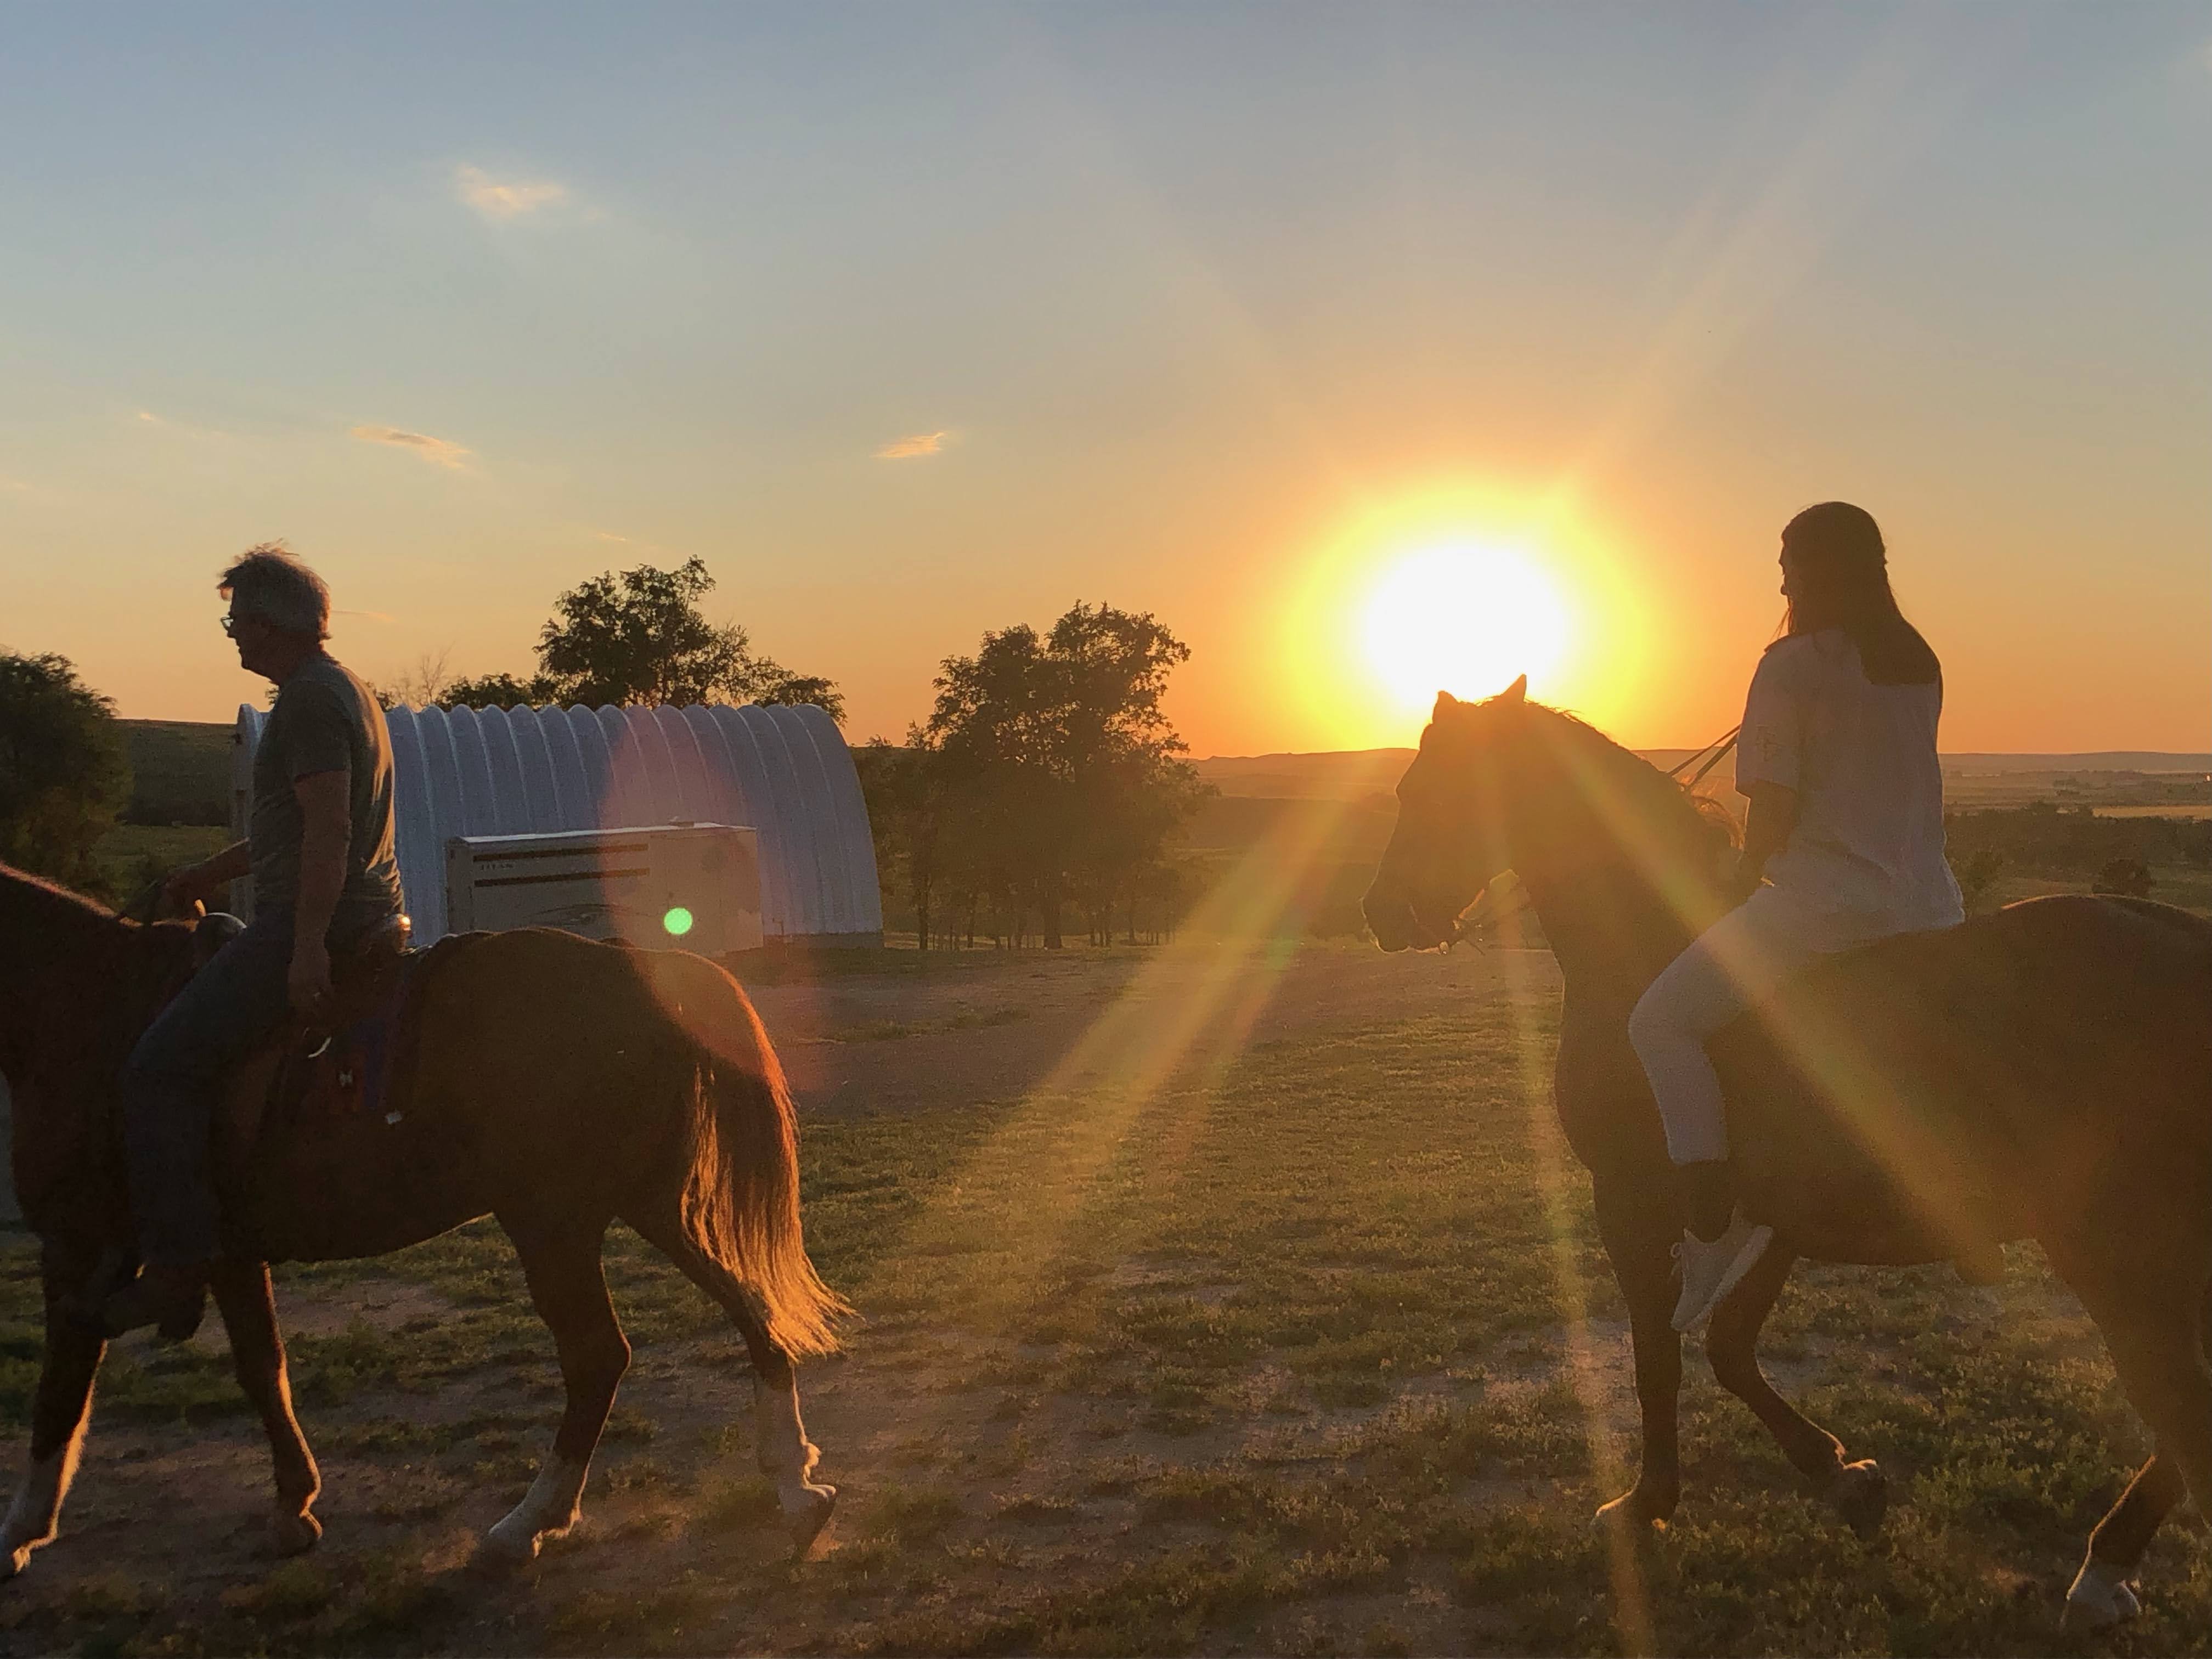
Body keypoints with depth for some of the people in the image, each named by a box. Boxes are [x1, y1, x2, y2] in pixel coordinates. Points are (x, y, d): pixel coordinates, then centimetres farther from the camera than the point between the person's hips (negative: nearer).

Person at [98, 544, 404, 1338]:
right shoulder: (343, 687, 18)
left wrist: (307, 948, -29)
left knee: (160, 1065, -11)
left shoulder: (311, 700, -15)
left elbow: (328, 832, -24)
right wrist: (210, 873, 29)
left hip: (307, 925, -11)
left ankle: (176, 1272, -12)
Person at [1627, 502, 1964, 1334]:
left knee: (1662, 1019, -1)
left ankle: (1712, 1233, -9)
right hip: (1929, 907, 8)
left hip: (1823, 900, -8)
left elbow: (1772, 813, -11)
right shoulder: (1923, 664, 13)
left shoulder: (1792, 664, -9)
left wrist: (1744, 885, 7)